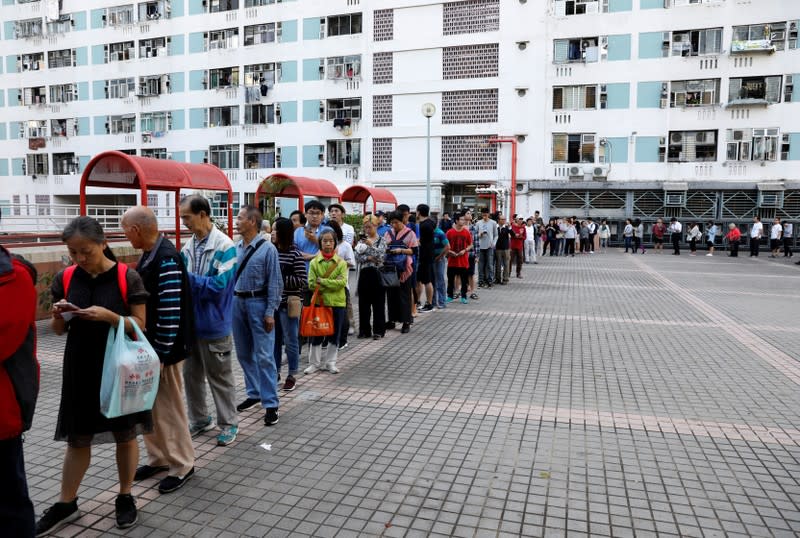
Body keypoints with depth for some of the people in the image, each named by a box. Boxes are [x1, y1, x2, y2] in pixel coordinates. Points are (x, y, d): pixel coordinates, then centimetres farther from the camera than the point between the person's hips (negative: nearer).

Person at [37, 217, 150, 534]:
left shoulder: (128, 278, -11)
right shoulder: (64, 279, 1)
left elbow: (140, 326, -9)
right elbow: (59, 330, 8)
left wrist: (108, 316, -25)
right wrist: (58, 316, -14)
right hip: (80, 369, 3)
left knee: (125, 434, 10)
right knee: (77, 438, 14)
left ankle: (125, 498, 29)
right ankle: (65, 505, 33)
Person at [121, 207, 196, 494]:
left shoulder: (166, 260, -22)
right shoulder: (149, 254, 9)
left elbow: (171, 312, -25)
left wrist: (161, 352, -20)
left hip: (163, 348, -9)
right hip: (147, 345, 10)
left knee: (168, 407, 2)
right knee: (149, 404, 18)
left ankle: (182, 465, 18)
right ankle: (158, 457, 34)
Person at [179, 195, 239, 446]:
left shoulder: (224, 246, -17)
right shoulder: (188, 246, 4)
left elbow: (219, 285, -23)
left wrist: (187, 278, -21)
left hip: (213, 324, -7)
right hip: (190, 322, 7)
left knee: (219, 377, 6)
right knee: (191, 374, 17)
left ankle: (228, 423, 23)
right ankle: (199, 419, 35)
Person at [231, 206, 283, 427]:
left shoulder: (267, 249, -12)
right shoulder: (235, 248, 4)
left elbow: (274, 282, -11)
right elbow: (231, 276, 10)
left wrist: (270, 313, -13)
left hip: (258, 303, -6)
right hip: (237, 302, 6)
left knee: (264, 356, -4)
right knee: (244, 353, 16)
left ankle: (270, 404, 4)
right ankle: (254, 394, 33)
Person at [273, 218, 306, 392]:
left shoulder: (295, 254, -10)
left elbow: (303, 281, -14)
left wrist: (280, 279, -16)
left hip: (288, 304, -5)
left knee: (290, 341, 5)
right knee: (274, 339, 14)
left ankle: (292, 375, 18)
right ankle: (275, 371, 29)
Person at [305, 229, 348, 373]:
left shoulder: (341, 262, 0)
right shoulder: (314, 262, 0)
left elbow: (342, 282, -13)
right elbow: (312, 283, -9)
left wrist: (322, 281, -16)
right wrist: (333, 284, -14)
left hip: (337, 303, 1)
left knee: (334, 334, 9)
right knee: (317, 333, 7)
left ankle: (330, 362, 23)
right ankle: (315, 363, 21)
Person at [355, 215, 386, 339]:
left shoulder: (381, 240, 2)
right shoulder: (362, 241, 11)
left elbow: (381, 255, -12)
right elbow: (357, 257, 0)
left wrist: (371, 245, -22)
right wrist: (368, 258, -14)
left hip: (377, 273, -3)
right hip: (364, 274, 4)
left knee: (378, 303, 1)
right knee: (363, 303, 7)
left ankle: (378, 330, 9)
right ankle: (364, 330, 16)